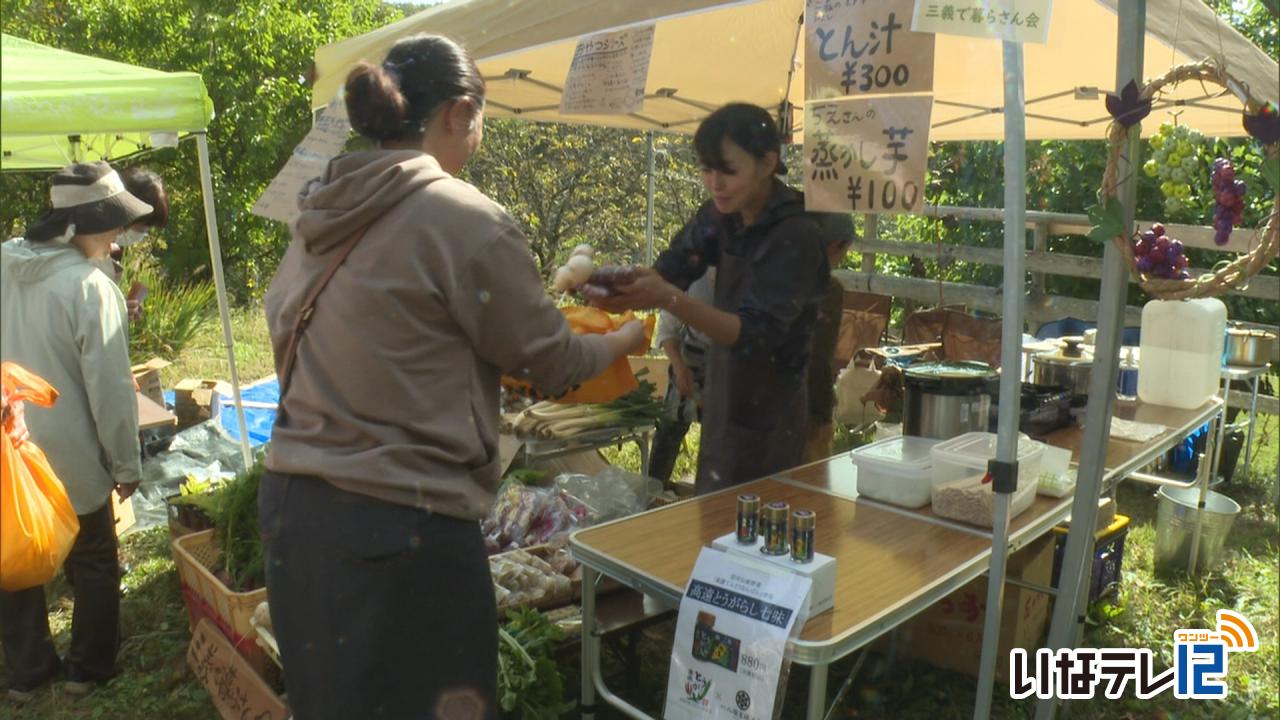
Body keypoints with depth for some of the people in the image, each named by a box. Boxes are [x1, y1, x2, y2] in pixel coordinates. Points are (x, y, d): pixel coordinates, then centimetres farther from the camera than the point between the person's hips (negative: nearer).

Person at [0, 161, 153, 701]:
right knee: (93, 564, 15)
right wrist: (127, 462, -8)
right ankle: (88, 669, 27)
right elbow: (109, 388, -19)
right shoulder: (90, 286, -22)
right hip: (69, 457, -6)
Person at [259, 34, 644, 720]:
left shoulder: (322, 212, 7)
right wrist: (626, 336, 16)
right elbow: (550, 361, -5)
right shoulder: (466, 217, -14)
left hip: (291, 503, 8)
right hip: (399, 523, -7)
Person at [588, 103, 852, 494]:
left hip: (766, 415, -7)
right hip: (722, 399, 7)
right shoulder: (722, 213, -1)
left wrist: (668, 298, -41)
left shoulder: (796, 235, -21)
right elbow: (671, 268, -6)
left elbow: (755, 335, -28)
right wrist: (626, 286, -29)